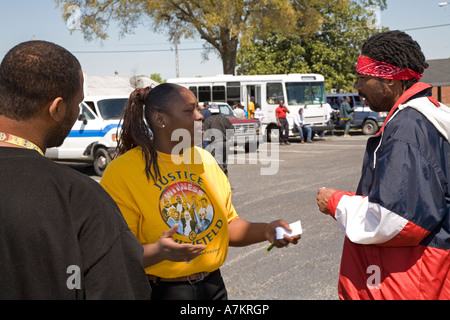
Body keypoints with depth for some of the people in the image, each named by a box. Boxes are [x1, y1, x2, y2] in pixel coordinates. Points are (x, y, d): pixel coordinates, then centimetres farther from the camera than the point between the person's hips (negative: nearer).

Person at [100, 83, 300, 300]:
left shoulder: (205, 160, 6)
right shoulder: (122, 173, -14)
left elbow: (227, 223, 12)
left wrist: (265, 231, -3)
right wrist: (158, 252, -32)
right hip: (159, 291, -5)